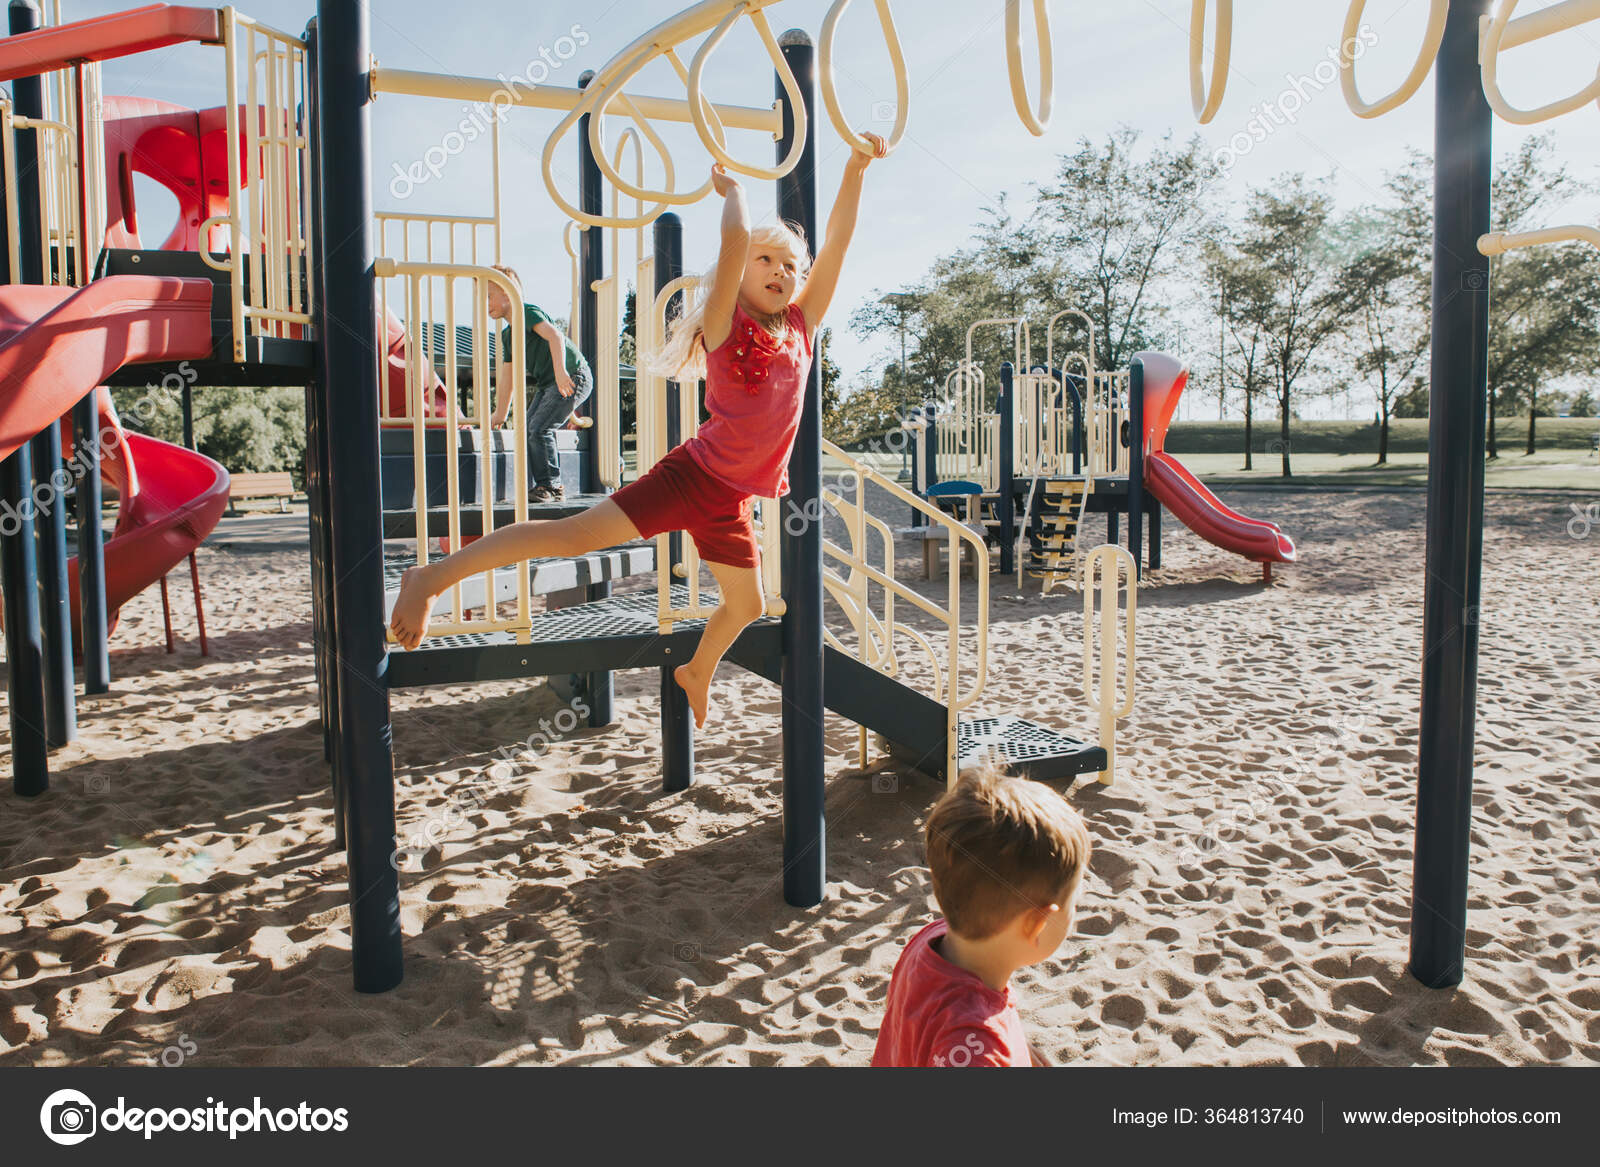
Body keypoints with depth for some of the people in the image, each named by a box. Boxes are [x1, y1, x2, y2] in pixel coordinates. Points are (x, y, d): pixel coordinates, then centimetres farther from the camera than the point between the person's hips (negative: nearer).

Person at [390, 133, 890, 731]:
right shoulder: (725, 323, -6)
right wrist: (732, 187, -2)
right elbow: (735, 239, -19)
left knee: (747, 606, 20)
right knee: (576, 534, -14)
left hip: (731, 502, 6)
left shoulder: (800, 327, 8)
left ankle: (697, 672, 50)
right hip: (693, 475, -6)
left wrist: (857, 166, 3)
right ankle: (433, 576, -7)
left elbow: (838, 240, 5)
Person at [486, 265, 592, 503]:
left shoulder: (528, 312, -11)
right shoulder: (507, 334, 17)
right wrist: (500, 414, 22)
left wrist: (560, 371, -41)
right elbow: (506, 376, 22)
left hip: (573, 378, -10)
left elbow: (554, 335, -28)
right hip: (547, 384, 10)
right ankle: (542, 486, 13)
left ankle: (550, 486, -9)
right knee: (527, 430, 6)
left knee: (539, 429, -18)